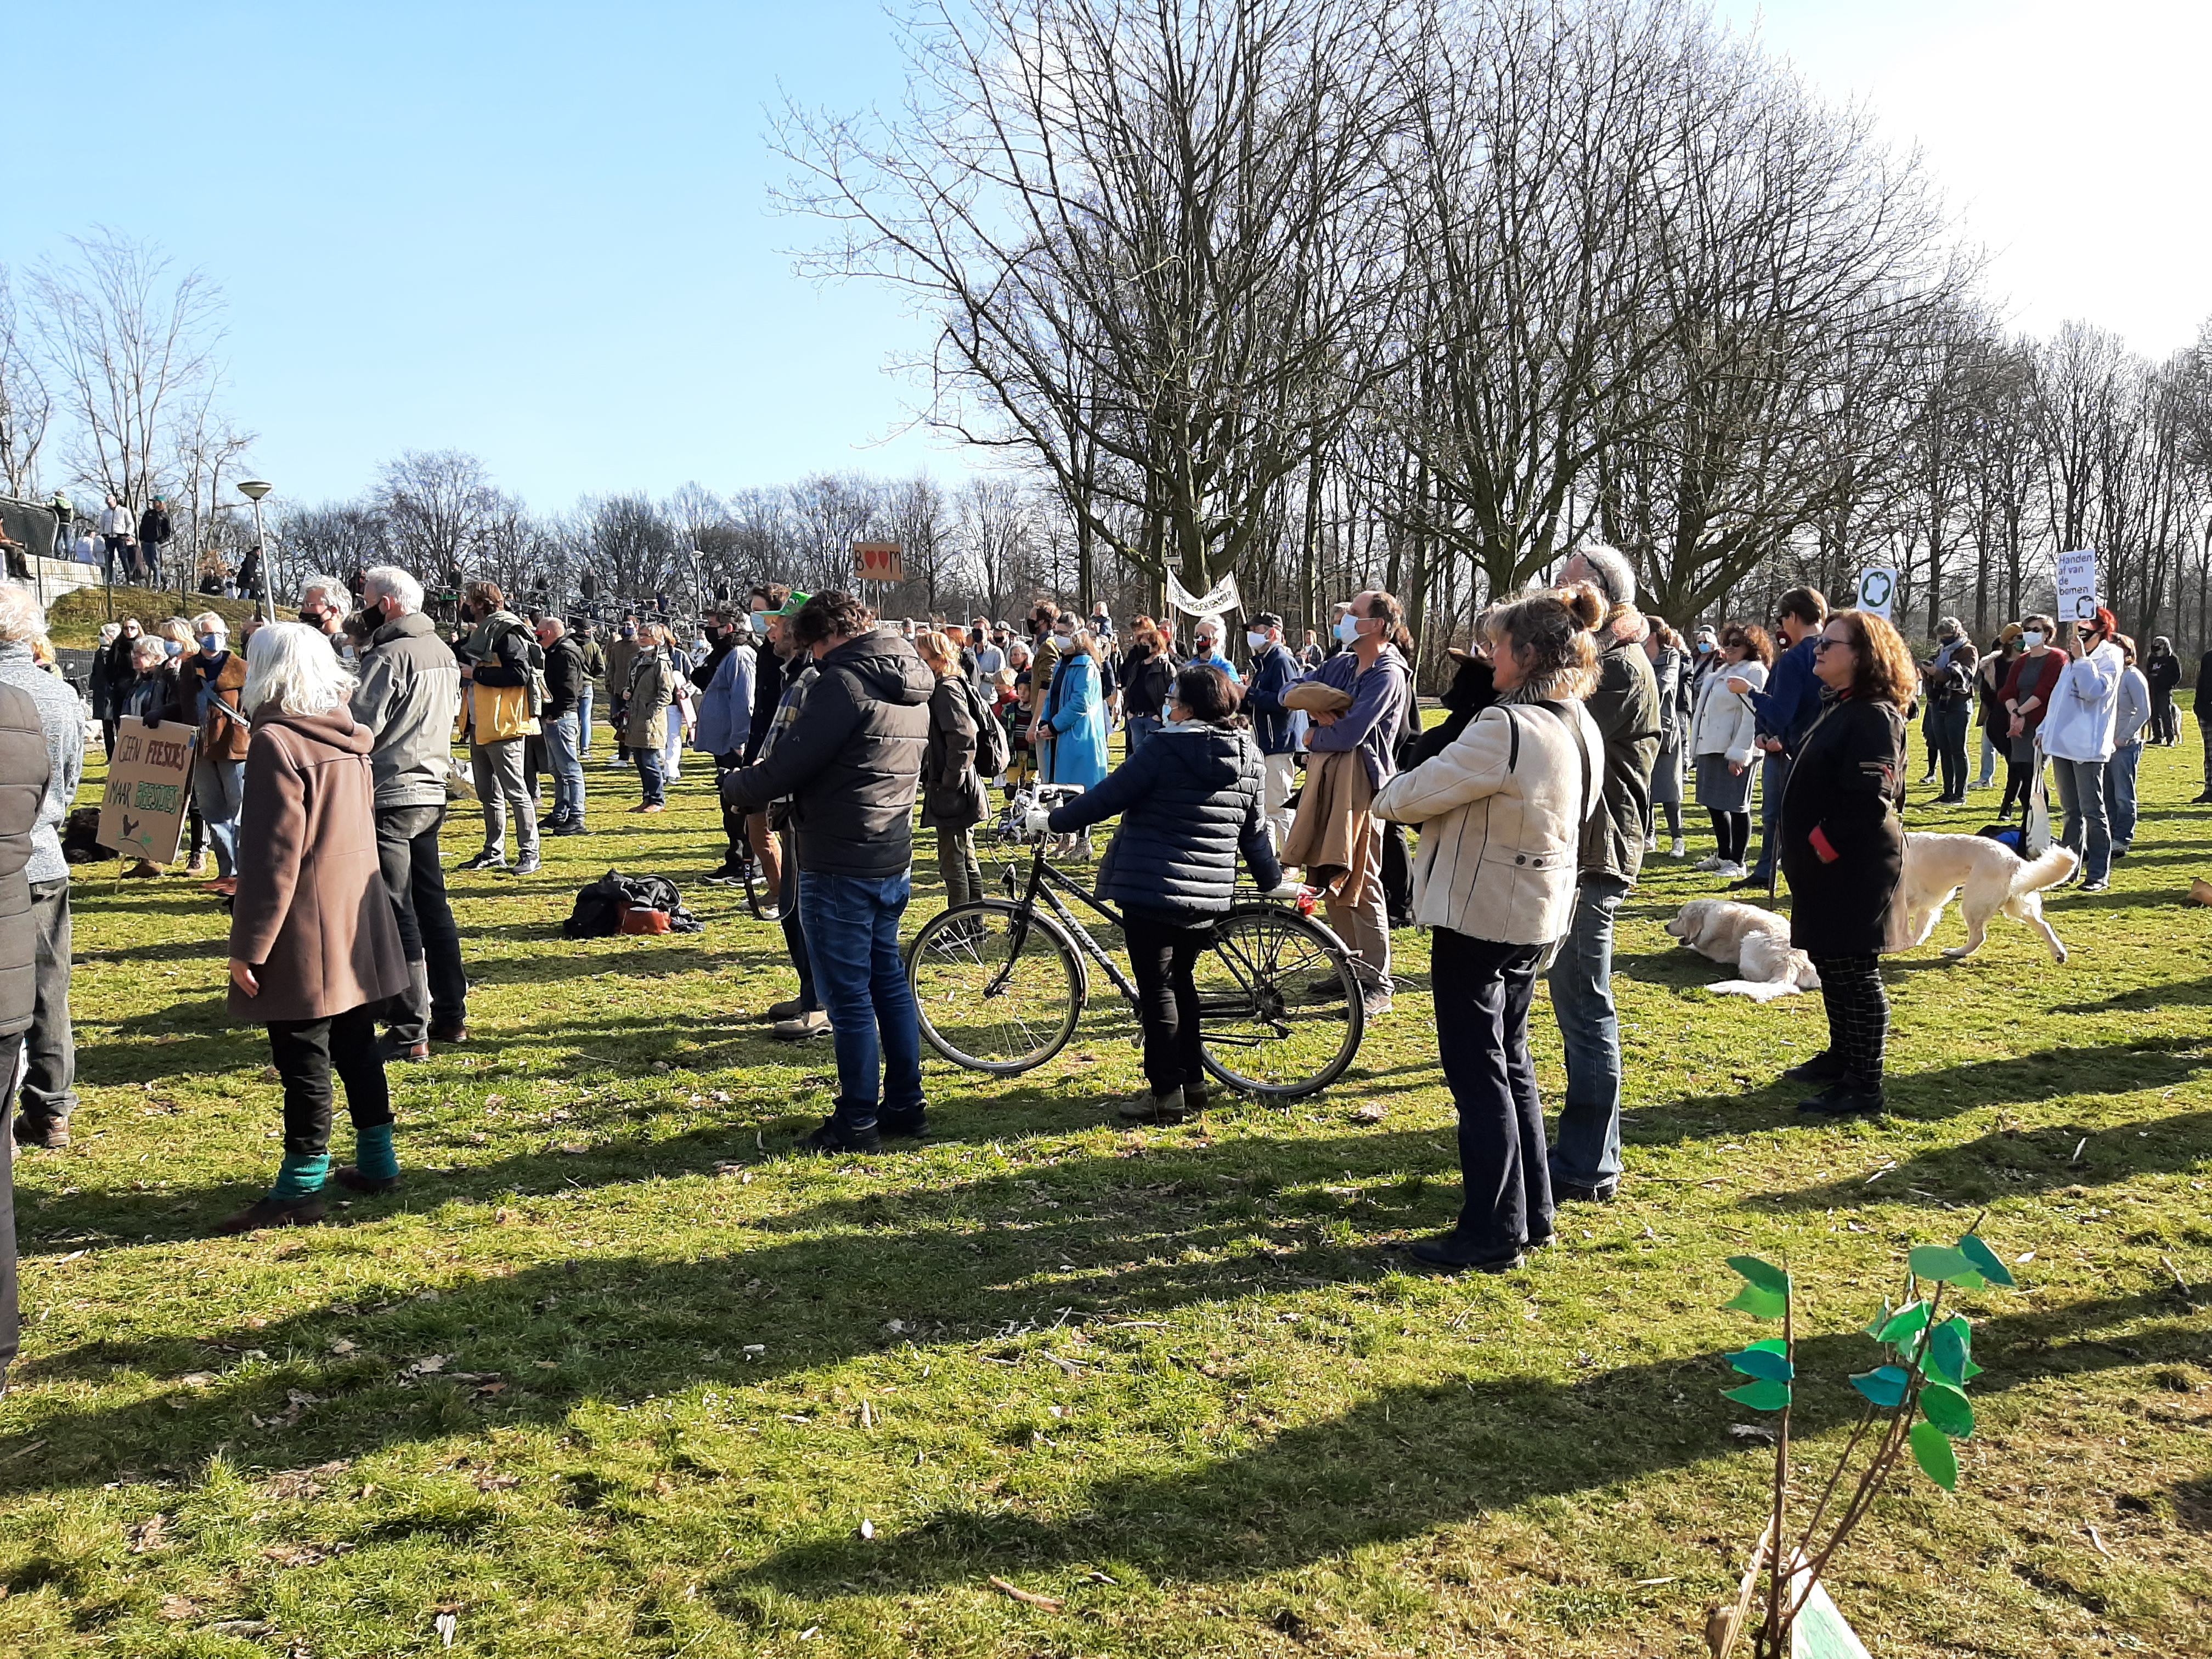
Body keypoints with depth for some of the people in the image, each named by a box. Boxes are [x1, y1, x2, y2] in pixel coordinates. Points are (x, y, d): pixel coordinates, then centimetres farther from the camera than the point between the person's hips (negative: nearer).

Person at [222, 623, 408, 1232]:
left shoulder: (277, 742, -16)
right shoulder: (348, 737, 9)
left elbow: (273, 855, -19)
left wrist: (249, 945, -14)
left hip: (307, 932, -8)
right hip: (358, 923, 8)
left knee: (303, 1057, -1)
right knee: (355, 1043, 15)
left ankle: (302, 1187, 5)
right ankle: (376, 1159, 23)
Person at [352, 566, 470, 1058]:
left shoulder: (389, 657, -16)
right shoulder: (444, 653, 10)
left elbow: (358, 734, -18)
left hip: (390, 798, -8)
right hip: (432, 792, 8)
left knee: (395, 916, -3)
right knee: (433, 905, 14)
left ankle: (410, 1033, 0)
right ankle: (451, 1015, 20)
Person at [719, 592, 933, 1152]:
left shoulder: (845, 681, -17)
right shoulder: (912, 688, 12)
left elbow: (786, 769, -19)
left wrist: (734, 784, 0)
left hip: (840, 869, -9)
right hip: (893, 863, 9)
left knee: (848, 996, 0)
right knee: (889, 984, 17)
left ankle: (857, 1122, 8)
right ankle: (905, 1106, 25)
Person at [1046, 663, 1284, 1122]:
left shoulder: (1165, 750, -12)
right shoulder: (1248, 760, 6)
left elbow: (1106, 798, -10)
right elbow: (1256, 833, 13)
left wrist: (1053, 821, 3)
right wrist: (1274, 881, 27)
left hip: (1151, 891, -7)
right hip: (1209, 895, 7)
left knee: (1156, 988, 2)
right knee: (1181, 981, 20)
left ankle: (1166, 1093, 5)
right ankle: (1193, 1082, 25)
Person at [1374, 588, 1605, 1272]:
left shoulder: (1506, 728, -24)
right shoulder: (1581, 728, 6)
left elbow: (1413, 795, -19)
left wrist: (1386, 797, 5)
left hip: (1480, 915, -9)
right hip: (1534, 914, 9)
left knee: (1478, 1072, 1)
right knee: (1511, 1062, 19)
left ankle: (1492, 1233, 9)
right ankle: (1532, 1213, 29)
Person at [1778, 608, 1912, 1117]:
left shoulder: (1873, 716, -17)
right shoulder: (1840, 709, 14)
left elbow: (1868, 801, -25)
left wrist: (1821, 846, -18)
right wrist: (1805, 855, 13)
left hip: (1854, 870, -10)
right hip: (1826, 868, 10)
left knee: (1853, 971, -3)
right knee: (1830, 963, 19)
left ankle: (1864, 1085, 6)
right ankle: (1842, 1057, 34)